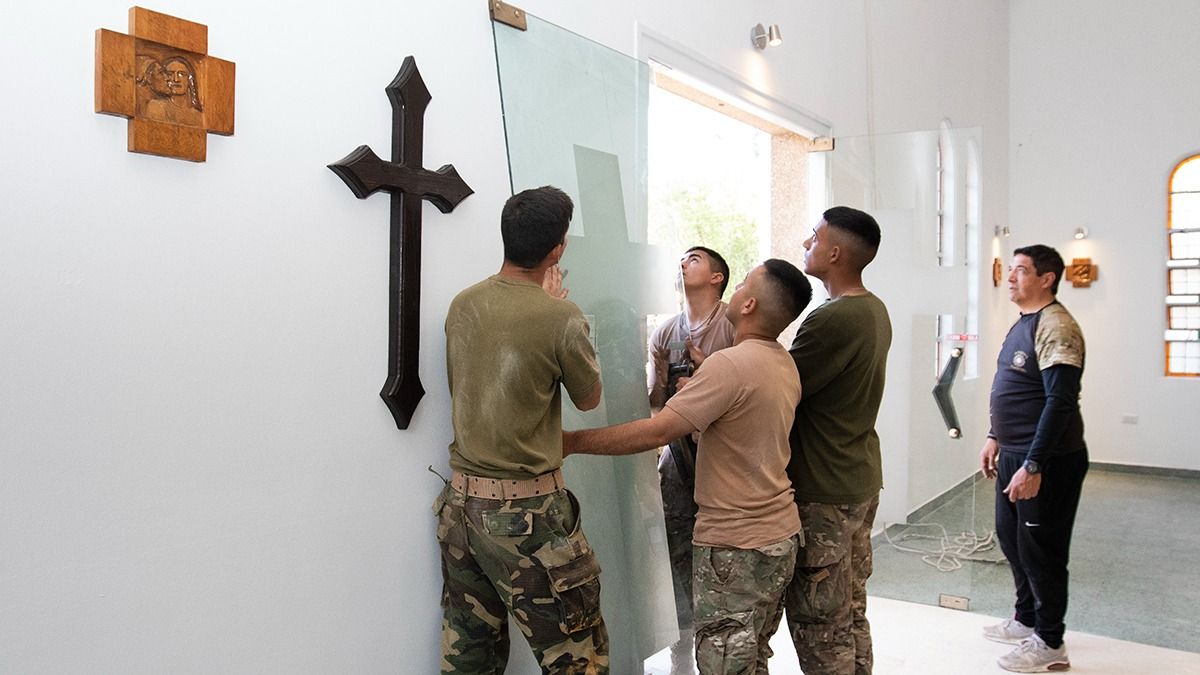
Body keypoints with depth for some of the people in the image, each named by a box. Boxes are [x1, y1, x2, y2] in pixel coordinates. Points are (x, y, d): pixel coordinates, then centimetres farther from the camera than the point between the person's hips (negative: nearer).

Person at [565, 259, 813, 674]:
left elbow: (656, 432, -24)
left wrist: (573, 442, -18)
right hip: (780, 534, 9)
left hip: (736, 546, -8)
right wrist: (696, 391, 10)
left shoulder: (730, 364, -23)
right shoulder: (785, 365, 5)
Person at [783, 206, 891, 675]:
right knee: (852, 612, 21)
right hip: (861, 480, 9)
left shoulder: (834, 319, -23)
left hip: (823, 493, -9)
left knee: (819, 626, 4)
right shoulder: (875, 310, 7)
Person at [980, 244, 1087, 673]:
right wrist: (996, 437, 20)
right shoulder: (1022, 324, 12)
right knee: (1011, 537, 19)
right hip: (1015, 454, 10)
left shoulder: (1055, 327, -18)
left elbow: (1060, 402, -24)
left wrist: (1033, 466, -26)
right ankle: (1027, 619, 37)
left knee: (1039, 548, 2)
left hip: (1046, 460, -10)